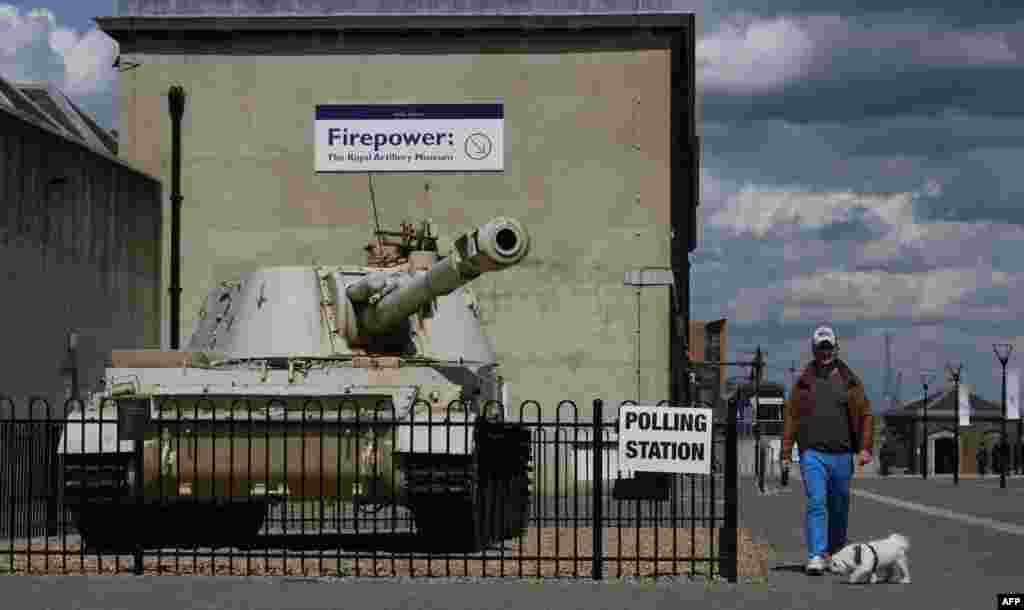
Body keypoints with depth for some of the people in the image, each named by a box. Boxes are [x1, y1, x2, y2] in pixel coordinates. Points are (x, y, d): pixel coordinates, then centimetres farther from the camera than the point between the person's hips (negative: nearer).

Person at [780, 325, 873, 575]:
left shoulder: (850, 381, 7)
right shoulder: (803, 382, 5)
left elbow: (865, 415, 6)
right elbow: (790, 418, 6)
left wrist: (865, 447, -6)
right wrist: (786, 453, 1)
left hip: (842, 455, 2)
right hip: (812, 454, -2)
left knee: (839, 508, 11)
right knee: (816, 503, -14)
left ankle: (836, 554, 28)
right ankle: (816, 557, -16)